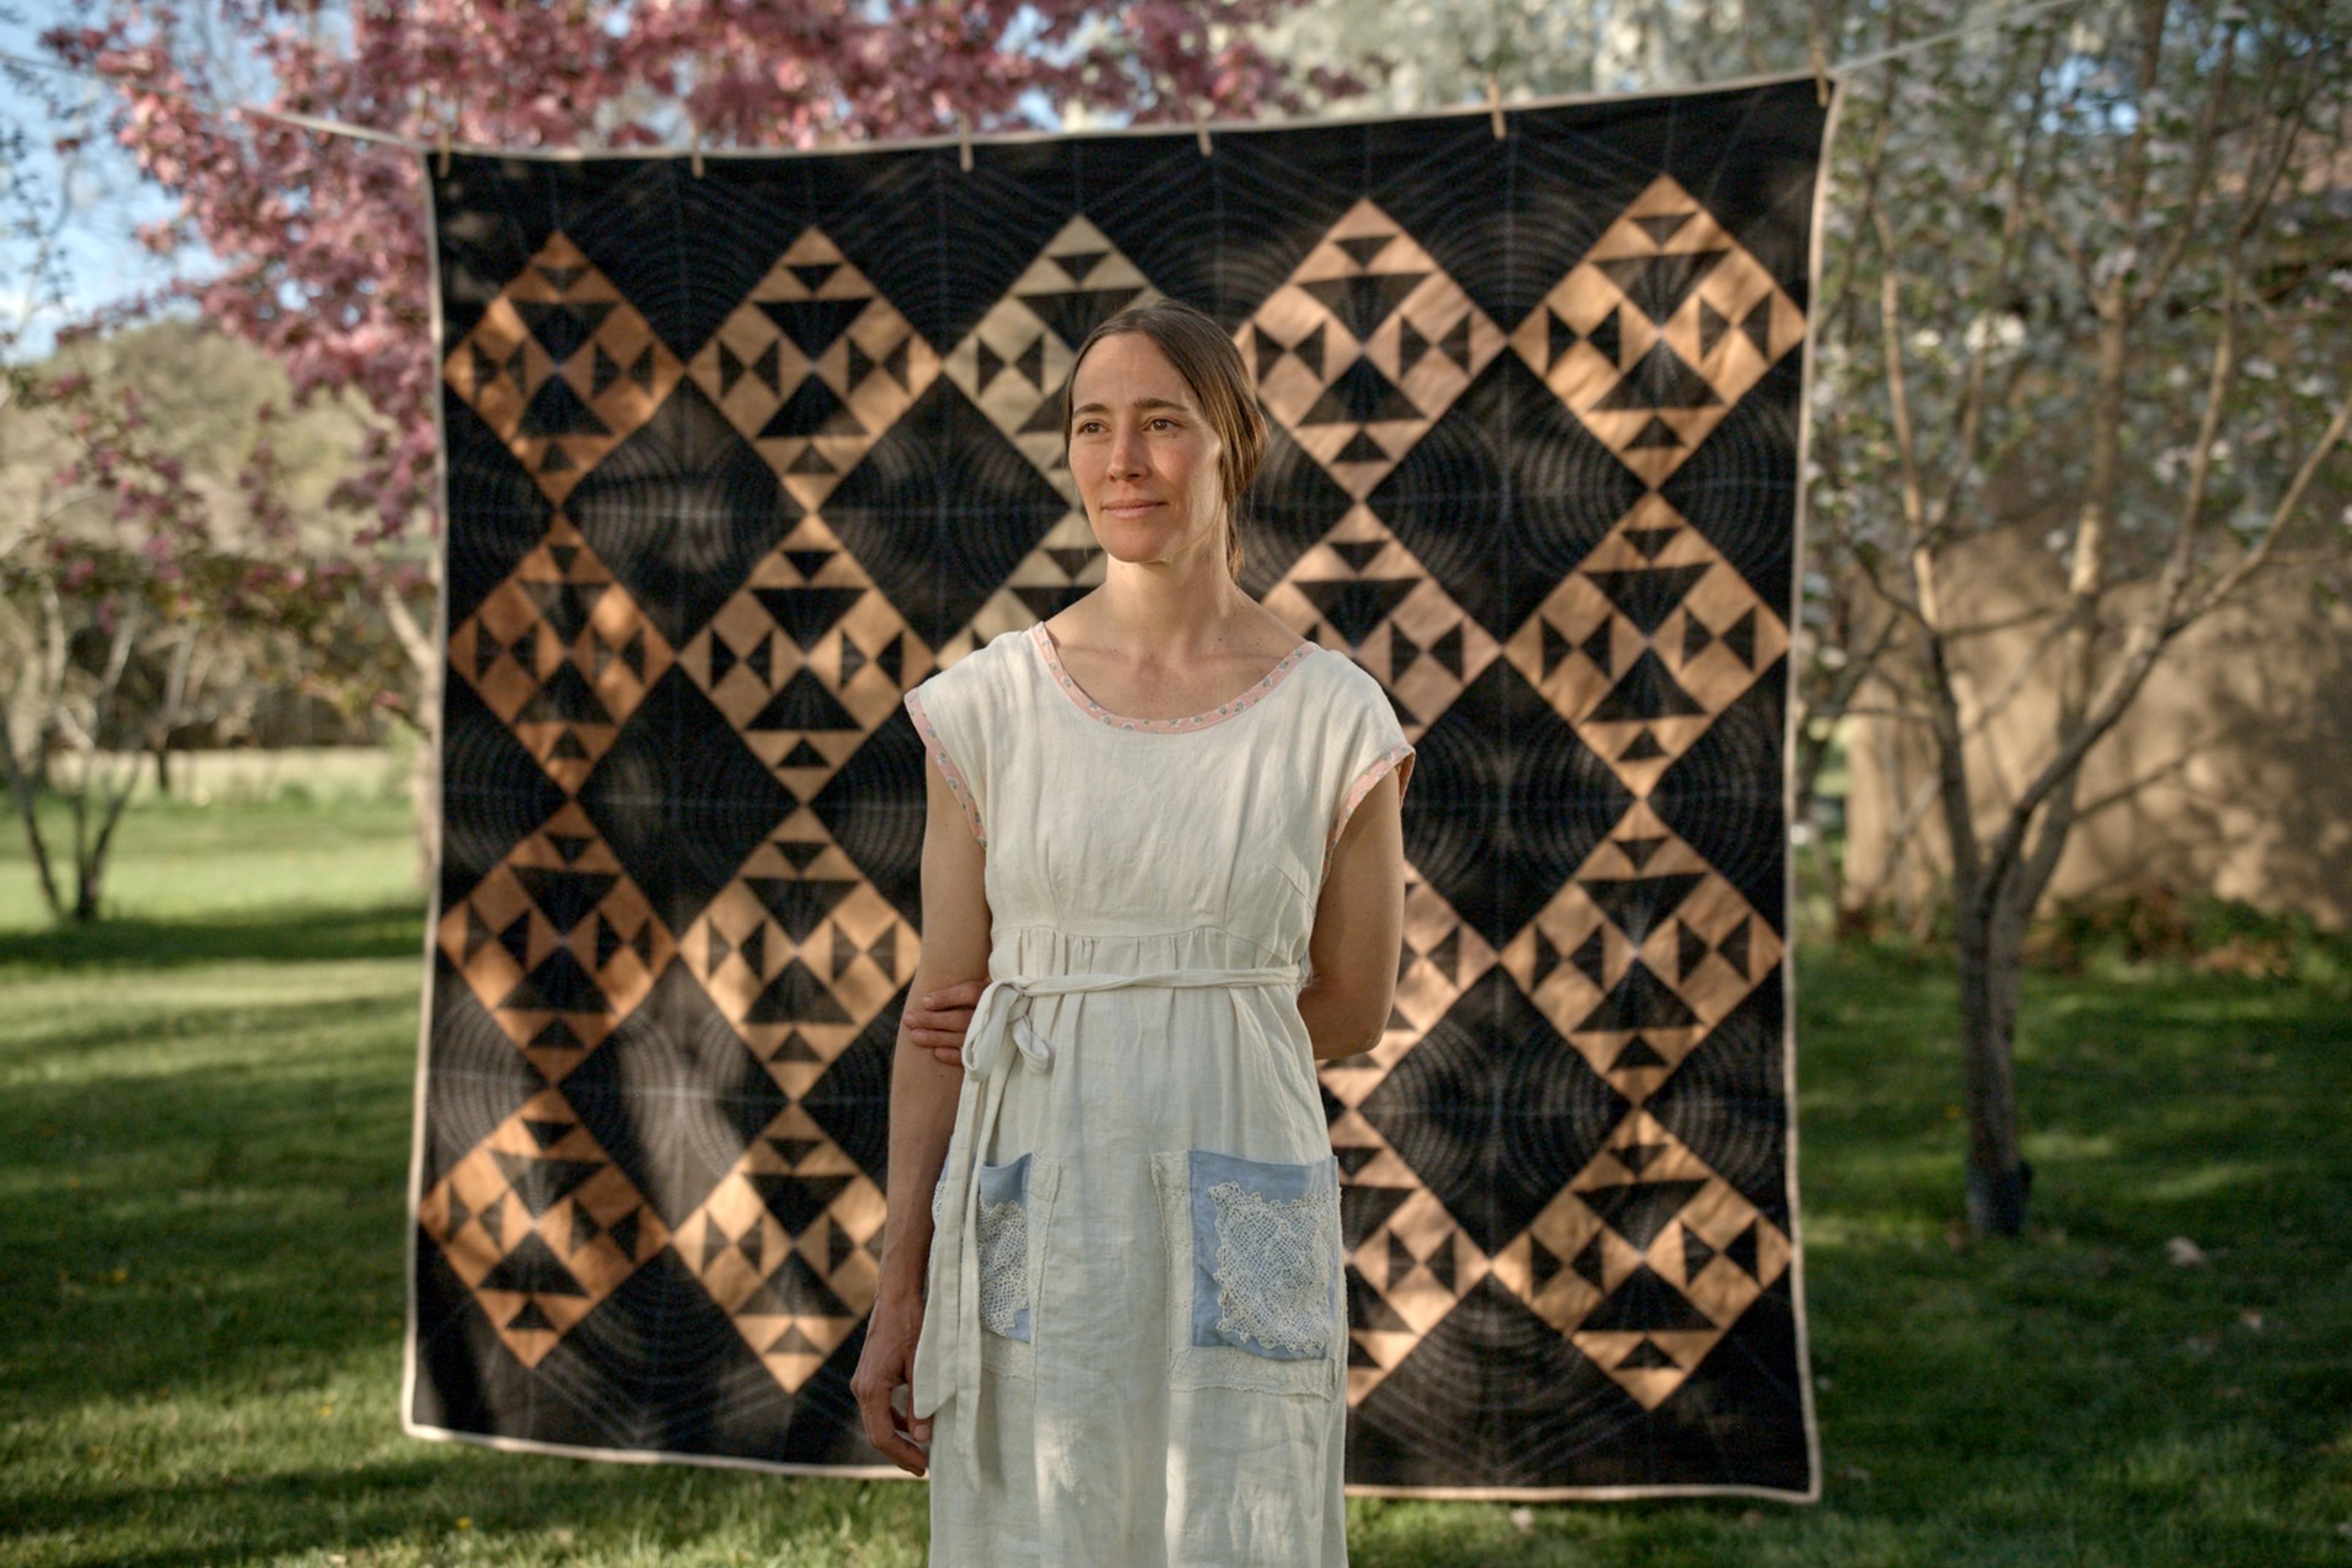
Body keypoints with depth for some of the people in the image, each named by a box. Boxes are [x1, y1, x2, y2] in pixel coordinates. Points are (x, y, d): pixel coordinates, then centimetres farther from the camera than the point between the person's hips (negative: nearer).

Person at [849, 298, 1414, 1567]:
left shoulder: (1336, 718, -1)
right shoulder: (988, 704, 2)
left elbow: (1350, 1011, 6)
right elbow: (942, 1010, 4)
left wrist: (1131, 1016, -1)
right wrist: (899, 1293, 2)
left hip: (1237, 1222, -1)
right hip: (1035, 1219, 1)